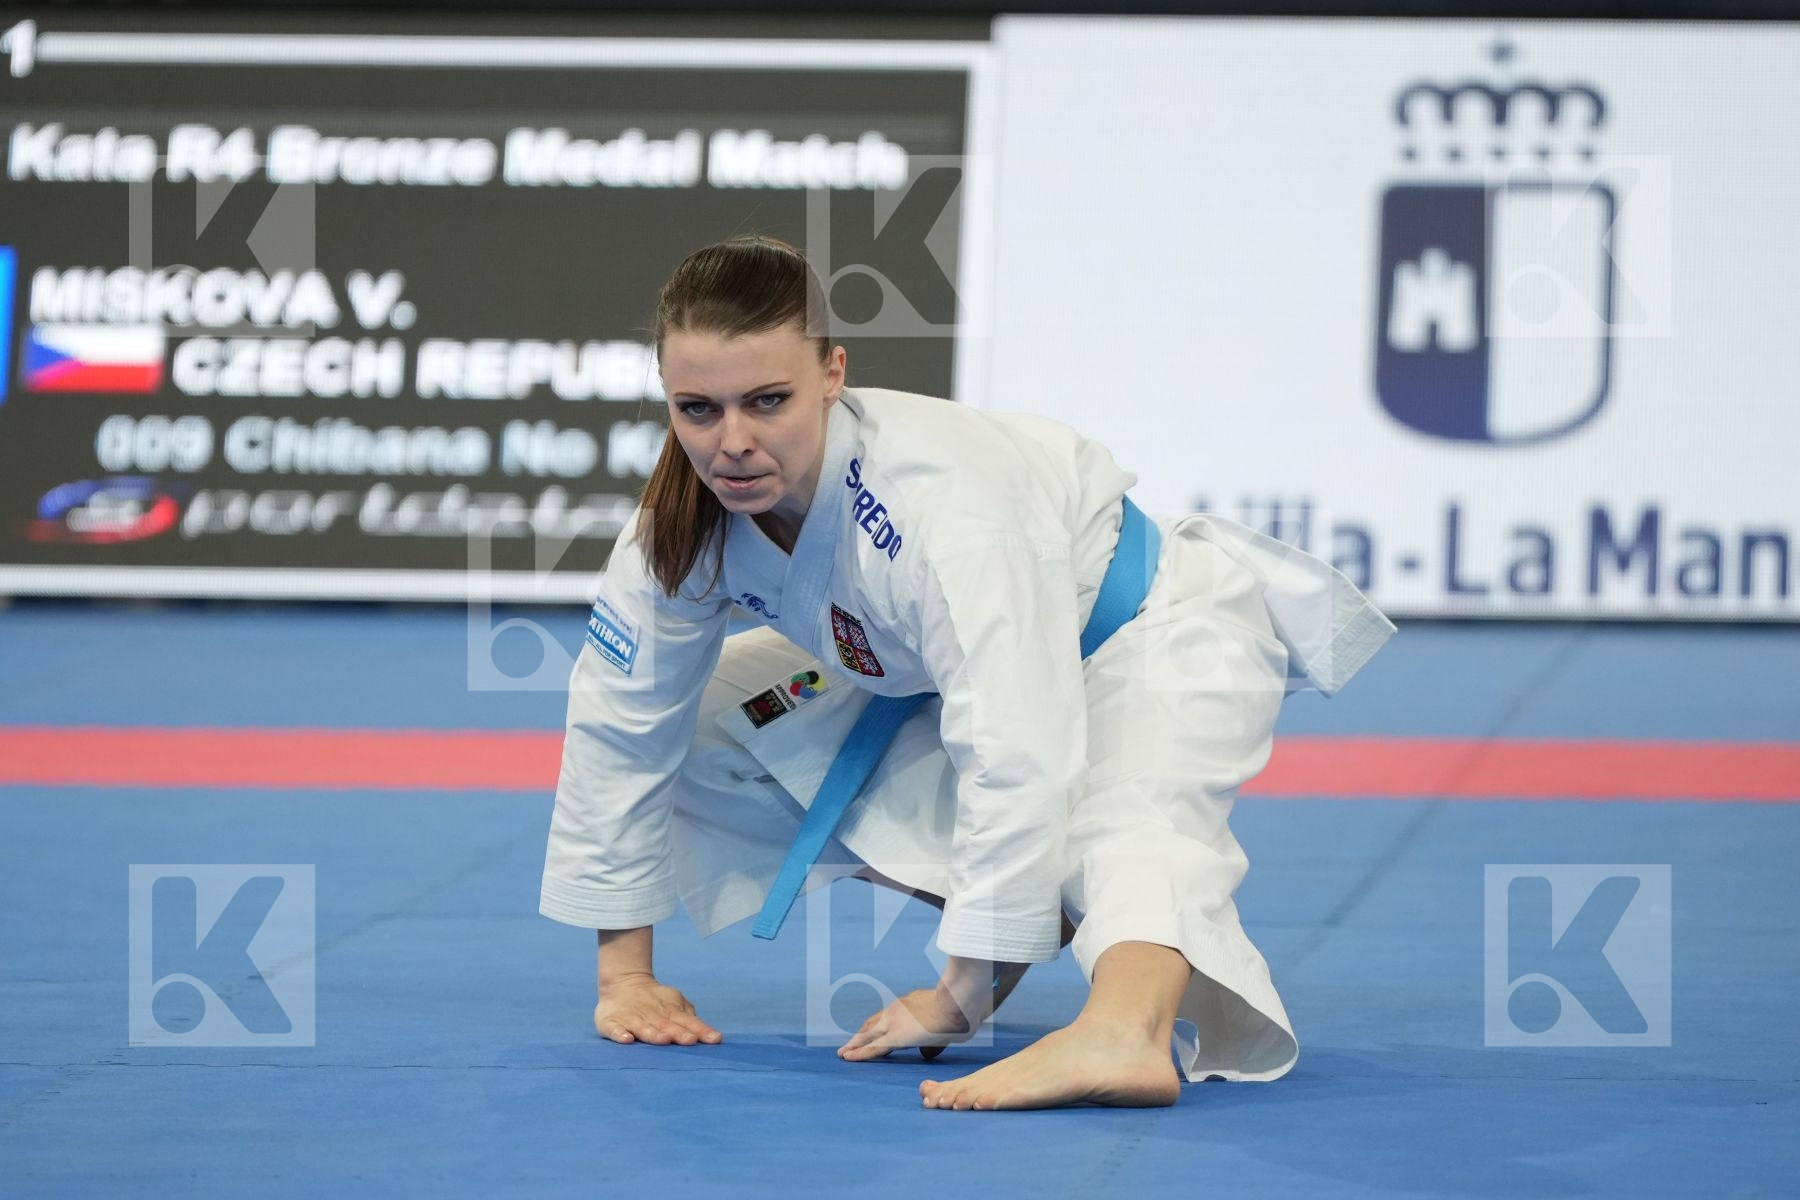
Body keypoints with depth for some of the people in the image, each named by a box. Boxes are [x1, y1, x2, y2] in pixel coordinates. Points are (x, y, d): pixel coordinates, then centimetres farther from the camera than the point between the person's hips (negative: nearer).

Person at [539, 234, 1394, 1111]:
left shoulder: (944, 504, -40)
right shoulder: (684, 520, -20)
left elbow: (1015, 753, -44)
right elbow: (618, 721, -8)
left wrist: (965, 991, -39)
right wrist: (625, 972, -5)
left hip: (1152, 632, -7)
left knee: (1123, 823, -38)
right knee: (687, 728, 0)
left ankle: (1125, 1028, -70)